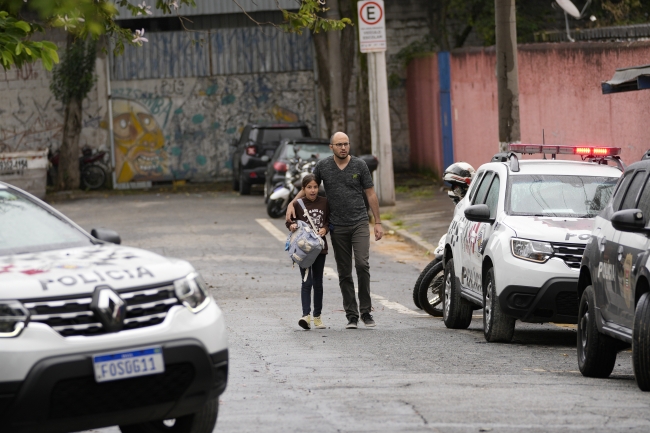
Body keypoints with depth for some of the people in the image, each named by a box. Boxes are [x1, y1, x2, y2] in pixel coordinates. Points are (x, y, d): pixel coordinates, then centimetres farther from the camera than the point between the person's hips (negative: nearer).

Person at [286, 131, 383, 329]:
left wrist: (378, 222, 4)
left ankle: (365, 311, -7)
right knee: (344, 272, 3)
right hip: (337, 226, 2)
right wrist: (292, 204, -2)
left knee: (362, 264, -15)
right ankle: (351, 315, 9)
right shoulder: (323, 166, 3)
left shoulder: (359, 165, 1)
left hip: (359, 223, -2)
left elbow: (371, 194, 5)